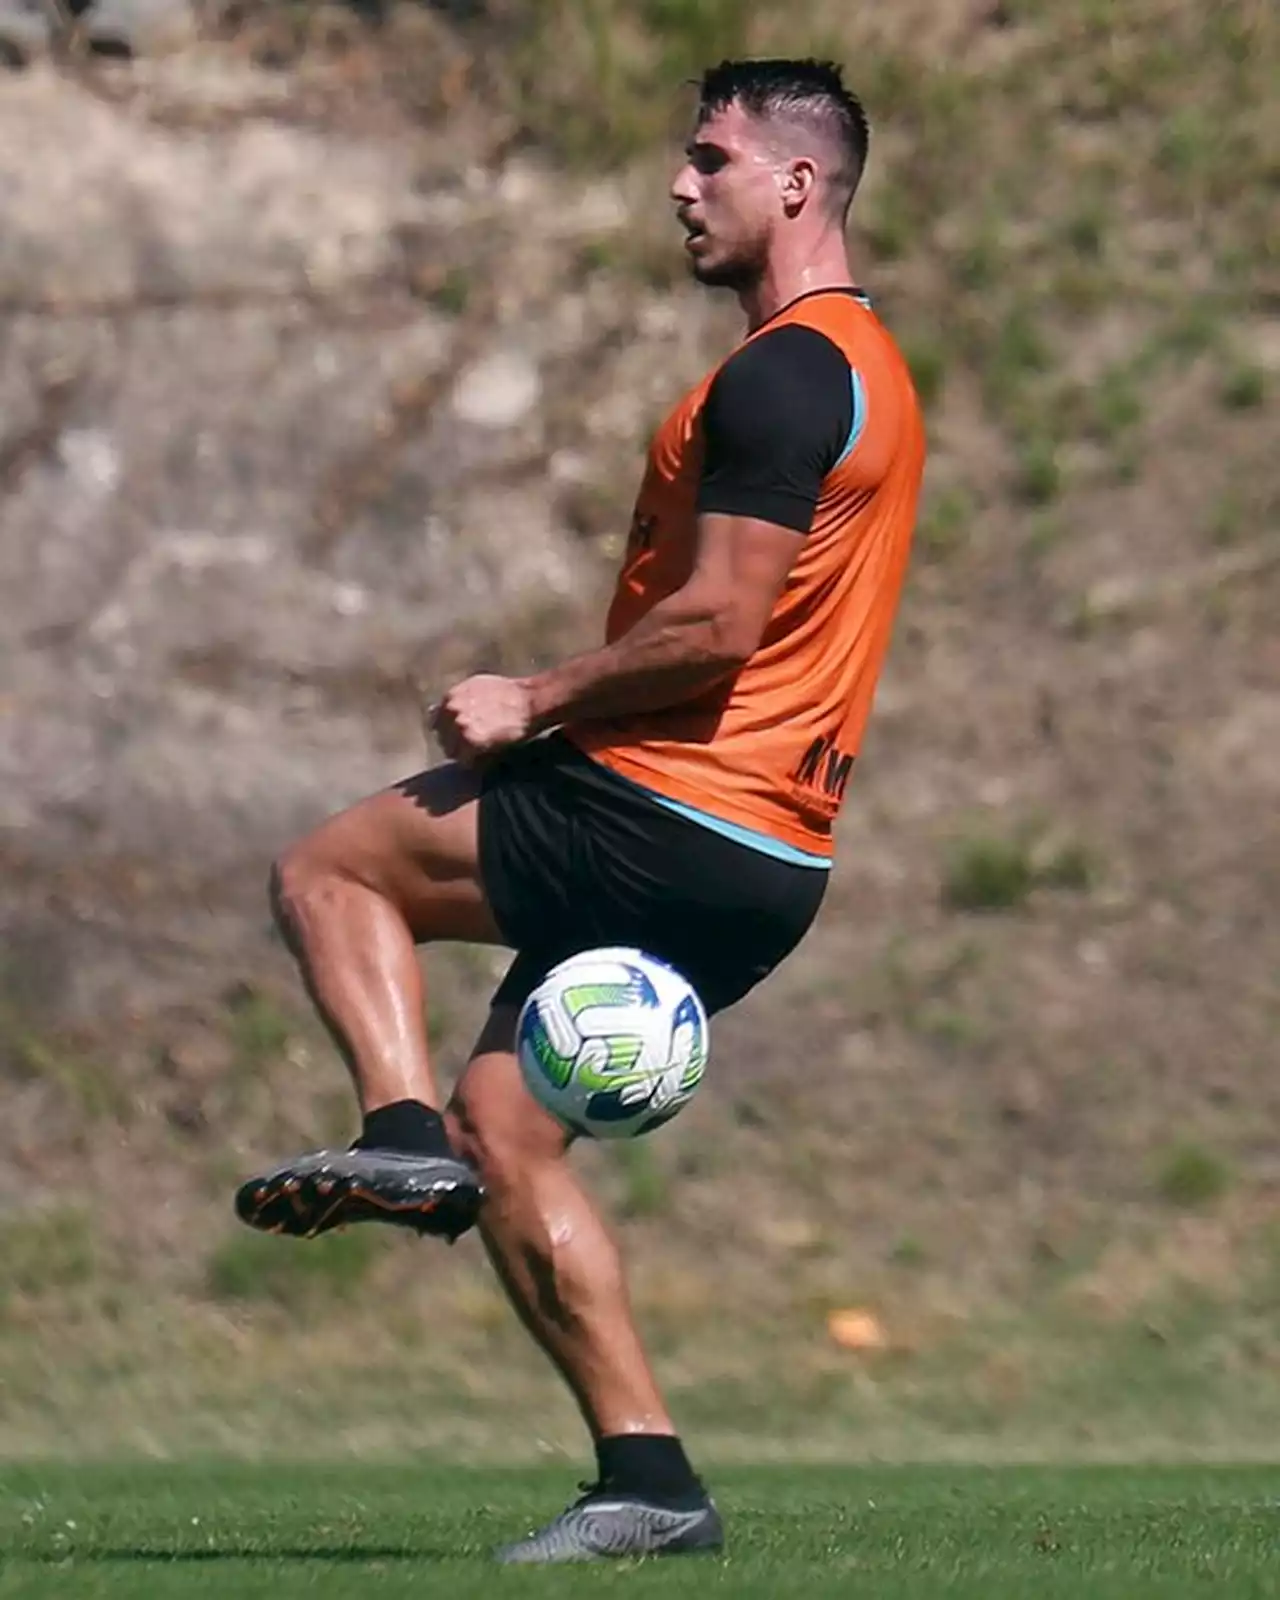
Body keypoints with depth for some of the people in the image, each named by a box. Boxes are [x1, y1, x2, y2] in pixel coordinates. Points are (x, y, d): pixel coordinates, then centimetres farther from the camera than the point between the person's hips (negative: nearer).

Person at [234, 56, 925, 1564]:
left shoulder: (783, 373, -14)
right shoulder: (862, 367, 19)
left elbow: (714, 626, -21)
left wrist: (534, 701, -9)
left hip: (667, 820, -10)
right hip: (770, 858, 10)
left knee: (329, 869, 2)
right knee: (506, 1128, 9)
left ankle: (405, 1136, -13)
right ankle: (646, 1479, 5)